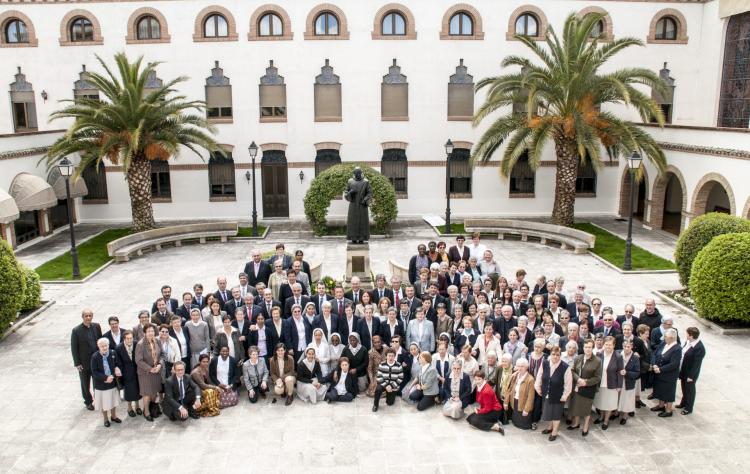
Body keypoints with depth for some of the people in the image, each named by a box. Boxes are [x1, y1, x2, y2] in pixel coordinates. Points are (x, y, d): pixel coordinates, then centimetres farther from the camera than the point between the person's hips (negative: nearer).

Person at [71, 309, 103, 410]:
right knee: (85, 384, 14)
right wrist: (77, 363, -10)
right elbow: (74, 348, -10)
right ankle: (88, 402, 34)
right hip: (84, 363, -2)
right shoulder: (76, 330, -14)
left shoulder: (96, 326, -3)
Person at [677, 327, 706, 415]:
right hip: (683, 371, 8)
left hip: (690, 373, -8)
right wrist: (680, 370, 12)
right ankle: (684, 403, 45)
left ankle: (688, 408, 30)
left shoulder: (699, 348, -29)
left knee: (689, 390, 12)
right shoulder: (688, 342, -4)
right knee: (684, 388, 25)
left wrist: (691, 376, -19)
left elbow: (696, 364, -24)